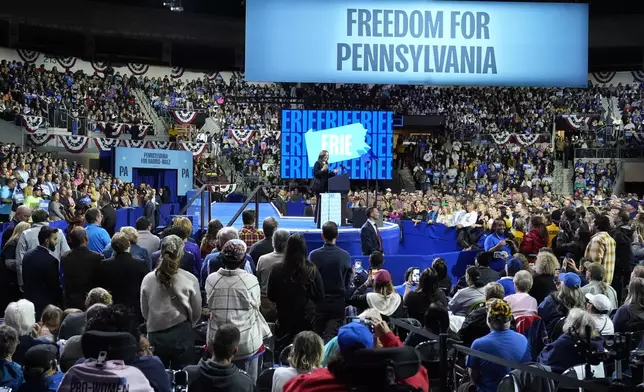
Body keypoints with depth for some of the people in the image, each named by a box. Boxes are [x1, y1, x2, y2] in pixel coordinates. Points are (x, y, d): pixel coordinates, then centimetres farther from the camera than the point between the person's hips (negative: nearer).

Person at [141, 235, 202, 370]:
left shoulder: (148, 279, -5)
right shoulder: (190, 279, -10)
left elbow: (144, 312, 6)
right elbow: (197, 313, 2)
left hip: (155, 335, 2)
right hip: (181, 334, -2)